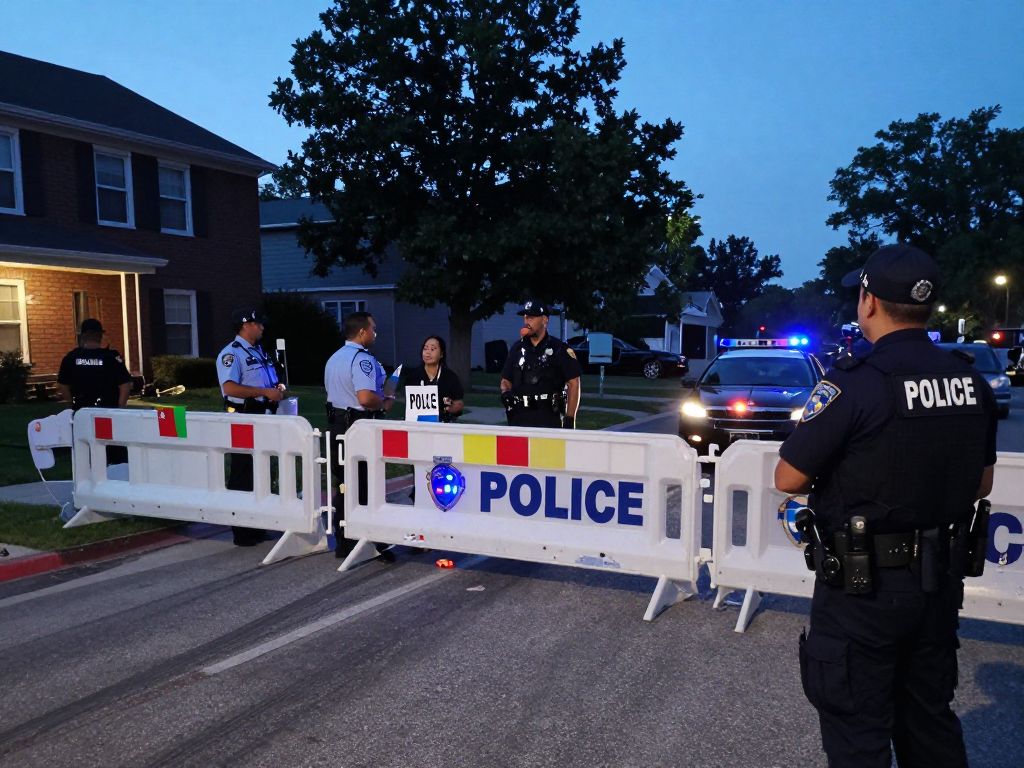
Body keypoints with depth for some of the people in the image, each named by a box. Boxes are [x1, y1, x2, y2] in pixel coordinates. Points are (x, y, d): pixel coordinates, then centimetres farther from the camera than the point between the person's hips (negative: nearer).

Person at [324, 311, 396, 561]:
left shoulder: (333, 359, 14)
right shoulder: (362, 359, -17)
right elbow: (365, 397, -29)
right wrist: (385, 403, -10)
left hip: (337, 425, 9)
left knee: (344, 484, 14)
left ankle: (343, 544, 21)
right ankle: (372, 544, 3)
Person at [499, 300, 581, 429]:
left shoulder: (560, 349, -1)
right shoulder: (517, 348, 14)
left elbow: (573, 384, -3)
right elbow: (506, 381, 20)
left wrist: (570, 419, -8)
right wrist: (505, 393, -4)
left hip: (549, 418, -4)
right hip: (519, 417, 5)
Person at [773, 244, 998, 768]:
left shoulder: (855, 382, -21)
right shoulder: (971, 383, 1)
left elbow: (788, 479, -18)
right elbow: (980, 484, 11)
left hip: (864, 584, -7)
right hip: (940, 578, 7)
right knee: (930, 718, 23)